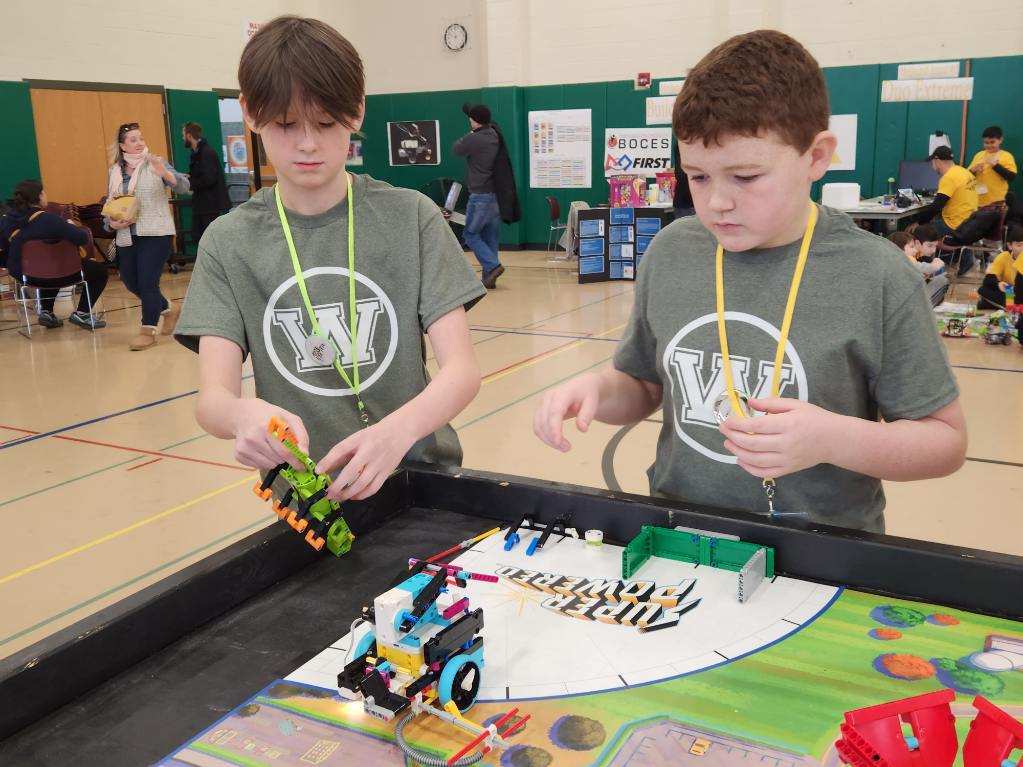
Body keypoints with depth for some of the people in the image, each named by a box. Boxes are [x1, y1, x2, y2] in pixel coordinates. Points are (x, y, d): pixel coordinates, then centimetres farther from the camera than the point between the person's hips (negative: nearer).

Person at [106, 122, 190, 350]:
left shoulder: (155, 164, -3)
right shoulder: (114, 172, 10)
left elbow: (183, 186, -15)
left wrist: (165, 174, -34)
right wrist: (111, 223, -1)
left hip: (155, 233, -6)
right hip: (126, 237, 6)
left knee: (147, 282, -8)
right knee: (131, 282, 12)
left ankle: (148, 330, 5)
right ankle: (168, 309, 33)